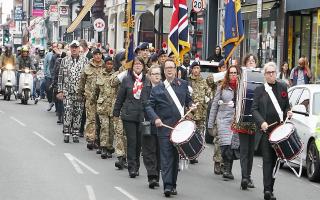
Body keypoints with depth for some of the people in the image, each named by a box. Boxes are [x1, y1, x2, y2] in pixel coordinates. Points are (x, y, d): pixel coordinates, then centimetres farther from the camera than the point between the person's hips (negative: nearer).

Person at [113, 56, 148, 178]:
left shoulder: (147, 80, 4)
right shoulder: (126, 80, 4)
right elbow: (120, 97, 8)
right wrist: (116, 112, 8)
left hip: (143, 116, 1)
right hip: (129, 115, -1)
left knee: (139, 141, 7)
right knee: (131, 141, -6)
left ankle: (135, 166, 21)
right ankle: (132, 168, -5)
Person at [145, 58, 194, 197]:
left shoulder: (183, 85, 12)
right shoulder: (157, 89, 4)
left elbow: (188, 100, 21)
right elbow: (149, 106, 3)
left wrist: (191, 105, -1)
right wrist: (155, 118, -13)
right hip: (164, 127, -3)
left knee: (176, 156, 9)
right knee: (166, 157, -10)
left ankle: (173, 185, 16)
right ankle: (167, 186, -13)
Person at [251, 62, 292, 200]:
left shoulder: (282, 87, 14)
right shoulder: (259, 90, 4)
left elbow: (286, 106, 21)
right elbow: (254, 109, -1)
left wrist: (288, 112, -2)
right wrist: (261, 122, -16)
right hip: (266, 129, -3)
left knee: (275, 159, 6)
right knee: (267, 159, -9)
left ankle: (270, 189, 13)